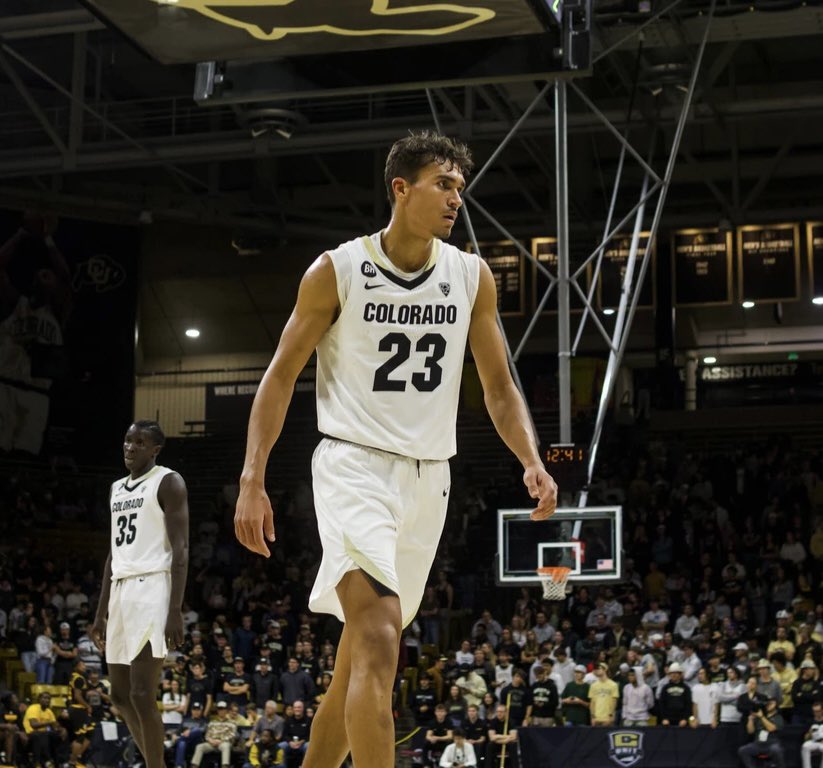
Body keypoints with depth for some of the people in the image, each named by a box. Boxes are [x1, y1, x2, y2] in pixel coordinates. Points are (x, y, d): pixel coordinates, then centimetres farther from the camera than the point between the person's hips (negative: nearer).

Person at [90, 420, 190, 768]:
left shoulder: (168, 482, -5)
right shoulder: (117, 489, 19)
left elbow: (180, 549, -12)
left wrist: (175, 610, -20)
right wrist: (101, 611, 18)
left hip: (152, 588, -9)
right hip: (121, 590, 9)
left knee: (141, 694, -13)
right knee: (120, 694, 10)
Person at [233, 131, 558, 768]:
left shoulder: (472, 277, 6)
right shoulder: (338, 271, -5)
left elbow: (499, 388, 11)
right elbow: (282, 376, -2)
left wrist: (533, 463, -5)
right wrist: (252, 481, -10)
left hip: (428, 476, 5)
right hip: (355, 467, -5)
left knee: (359, 658, 11)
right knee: (379, 639, -22)